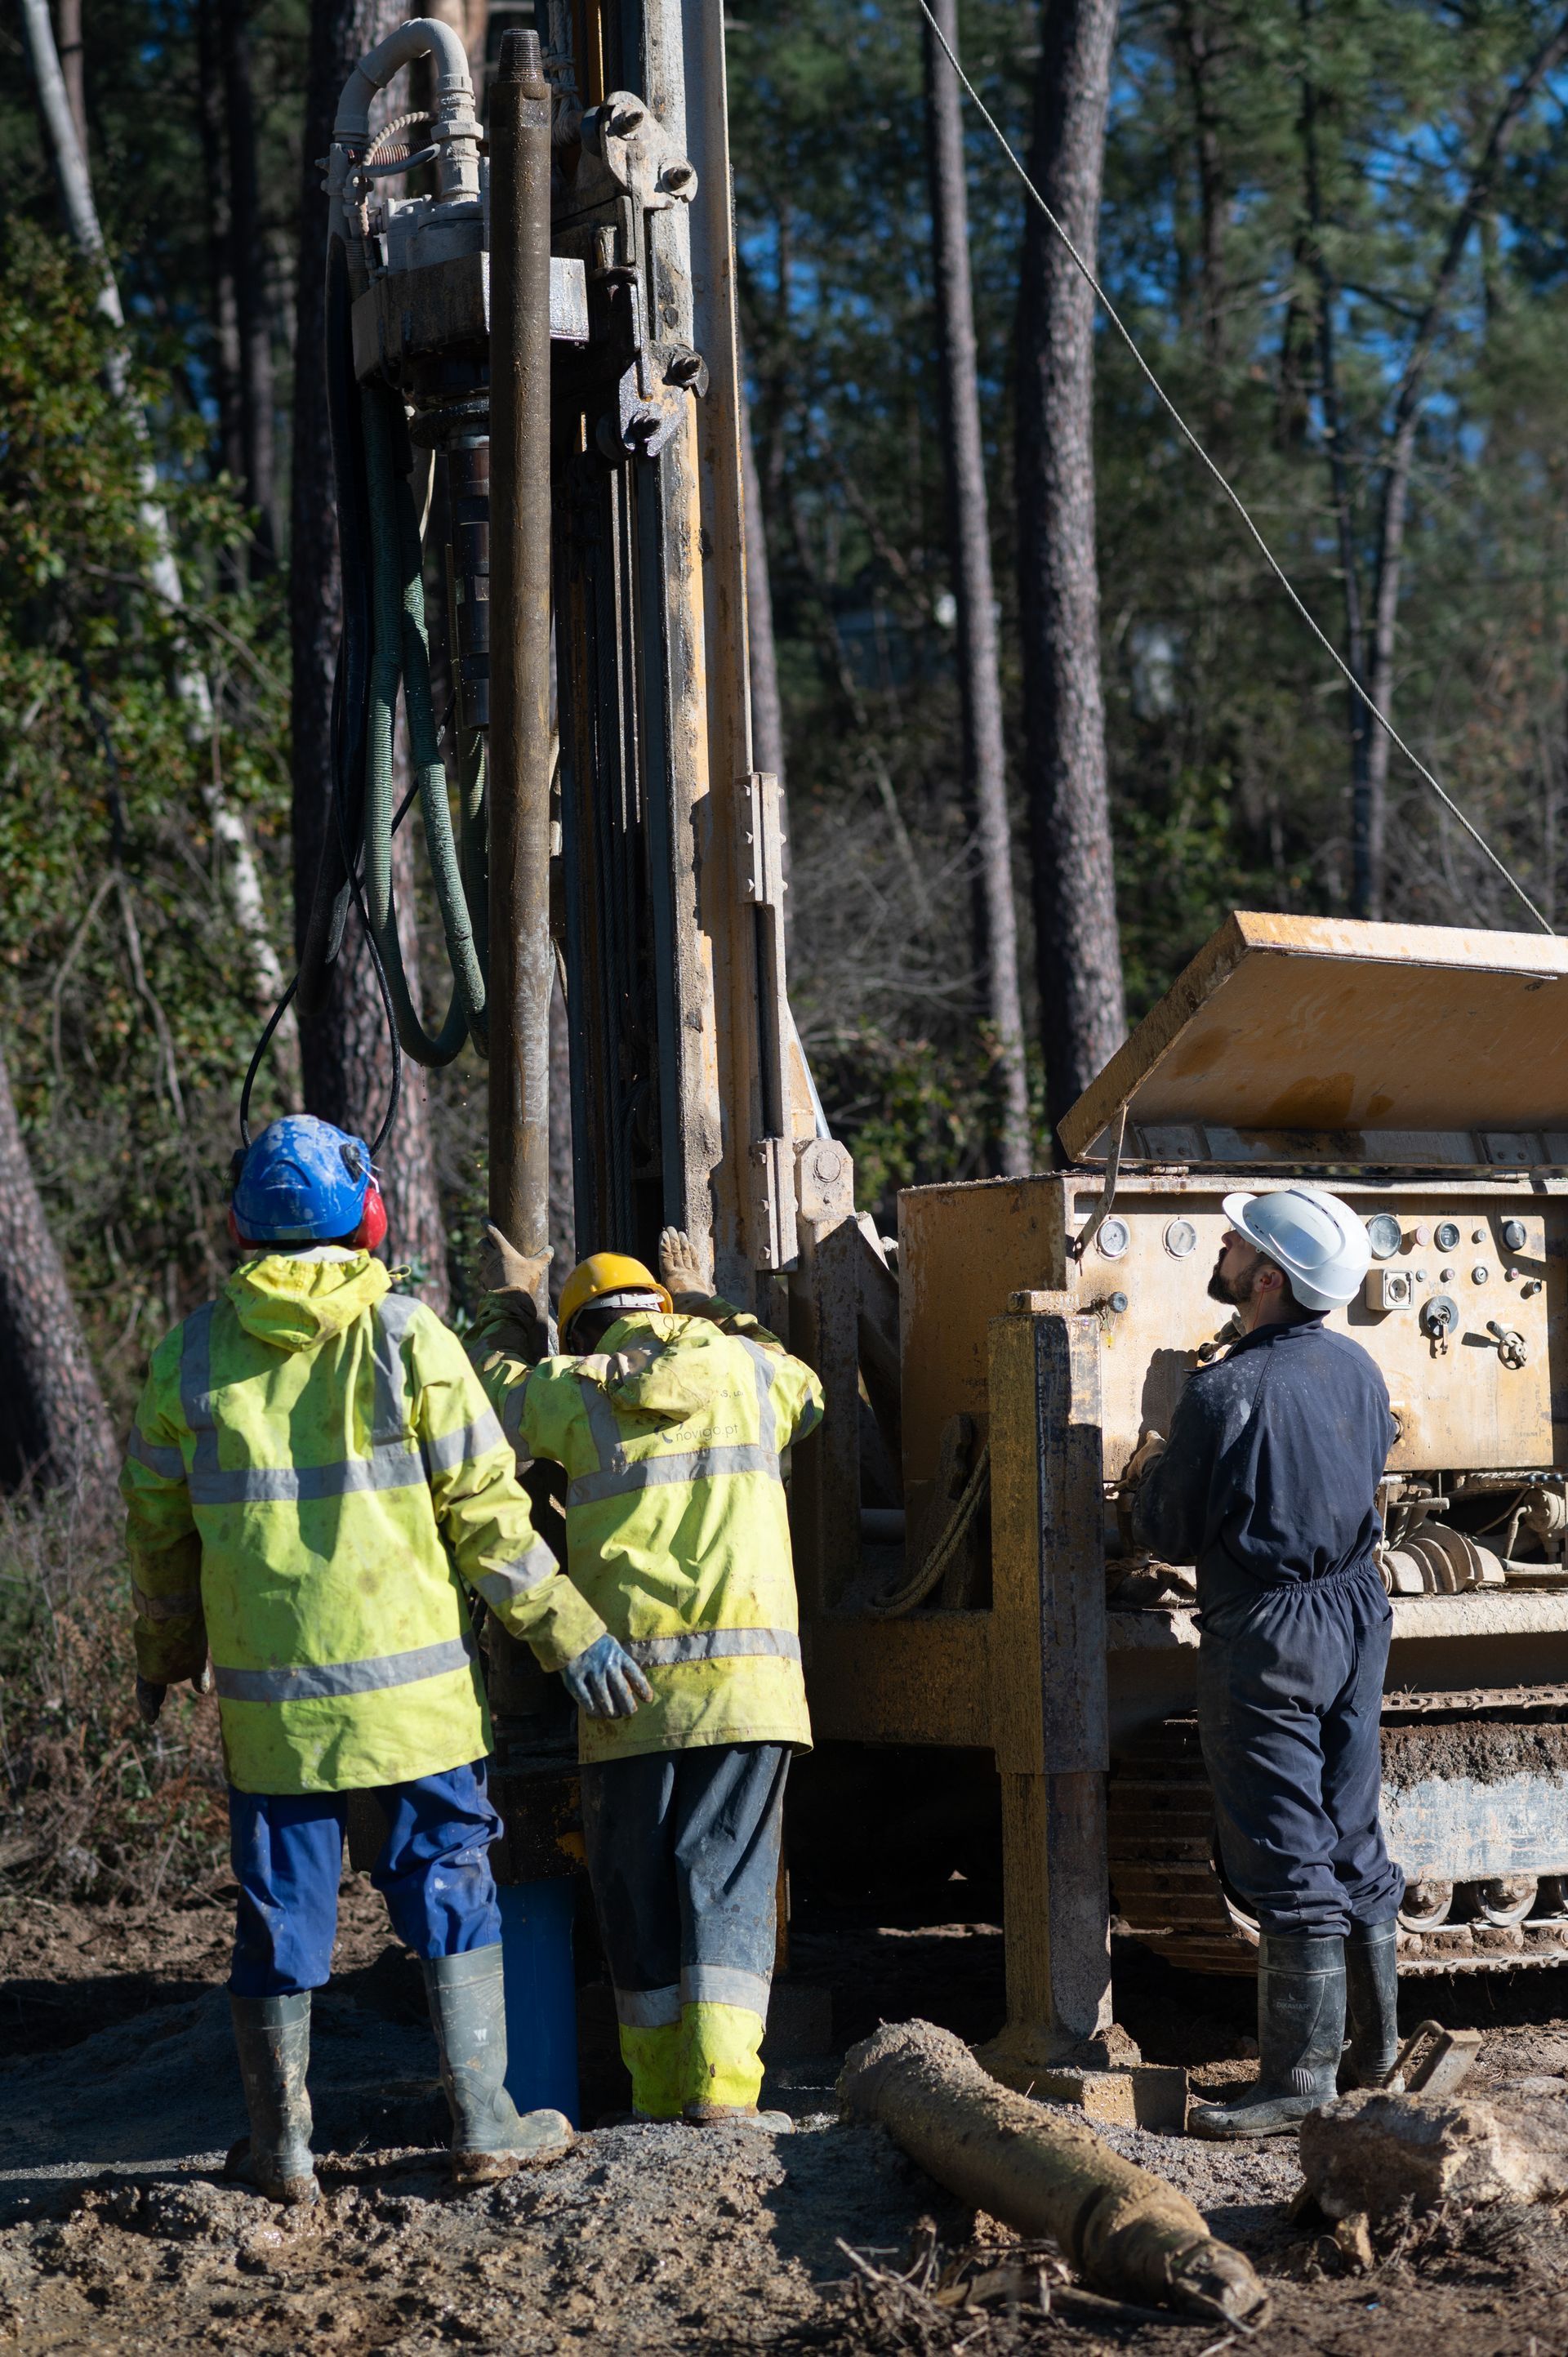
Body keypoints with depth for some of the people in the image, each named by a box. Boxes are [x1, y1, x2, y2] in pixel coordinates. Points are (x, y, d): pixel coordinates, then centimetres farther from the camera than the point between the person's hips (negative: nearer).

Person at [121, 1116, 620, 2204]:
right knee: (448, 1890, 9)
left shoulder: (191, 1355, 1)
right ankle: (483, 2123, 10)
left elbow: (160, 1530, 10)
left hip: (268, 1698, 2)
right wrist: (567, 1631, 3)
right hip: (409, 1685, -2)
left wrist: (163, 1656, 25)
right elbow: (486, 1512, -6)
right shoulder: (409, 1339, -7)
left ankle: (283, 2144, 17)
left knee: (282, 1910, 10)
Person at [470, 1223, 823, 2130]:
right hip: (746, 1669, 0)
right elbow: (807, 1392, 34)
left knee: (638, 1887, 9)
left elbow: (494, 1396, 25)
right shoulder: (748, 1368, 9)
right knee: (727, 1877, 1)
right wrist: (710, 1306, 44)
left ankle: (661, 2093, 11)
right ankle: (723, 2088, -9)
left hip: (628, 1678, 0)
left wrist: (510, 1308, 41)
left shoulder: (576, 1391, 5)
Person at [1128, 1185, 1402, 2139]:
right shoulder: (1358, 1369, 3)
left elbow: (1170, 1533, -13)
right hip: (1358, 1615, 7)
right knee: (1353, 1838, 16)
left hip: (1266, 1633, -7)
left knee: (1286, 1856, -3)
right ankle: (1376, 2043, 26)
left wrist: (1151, 1470, 9)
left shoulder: (1228, 1392, -20)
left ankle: (1300, 2079, 1)